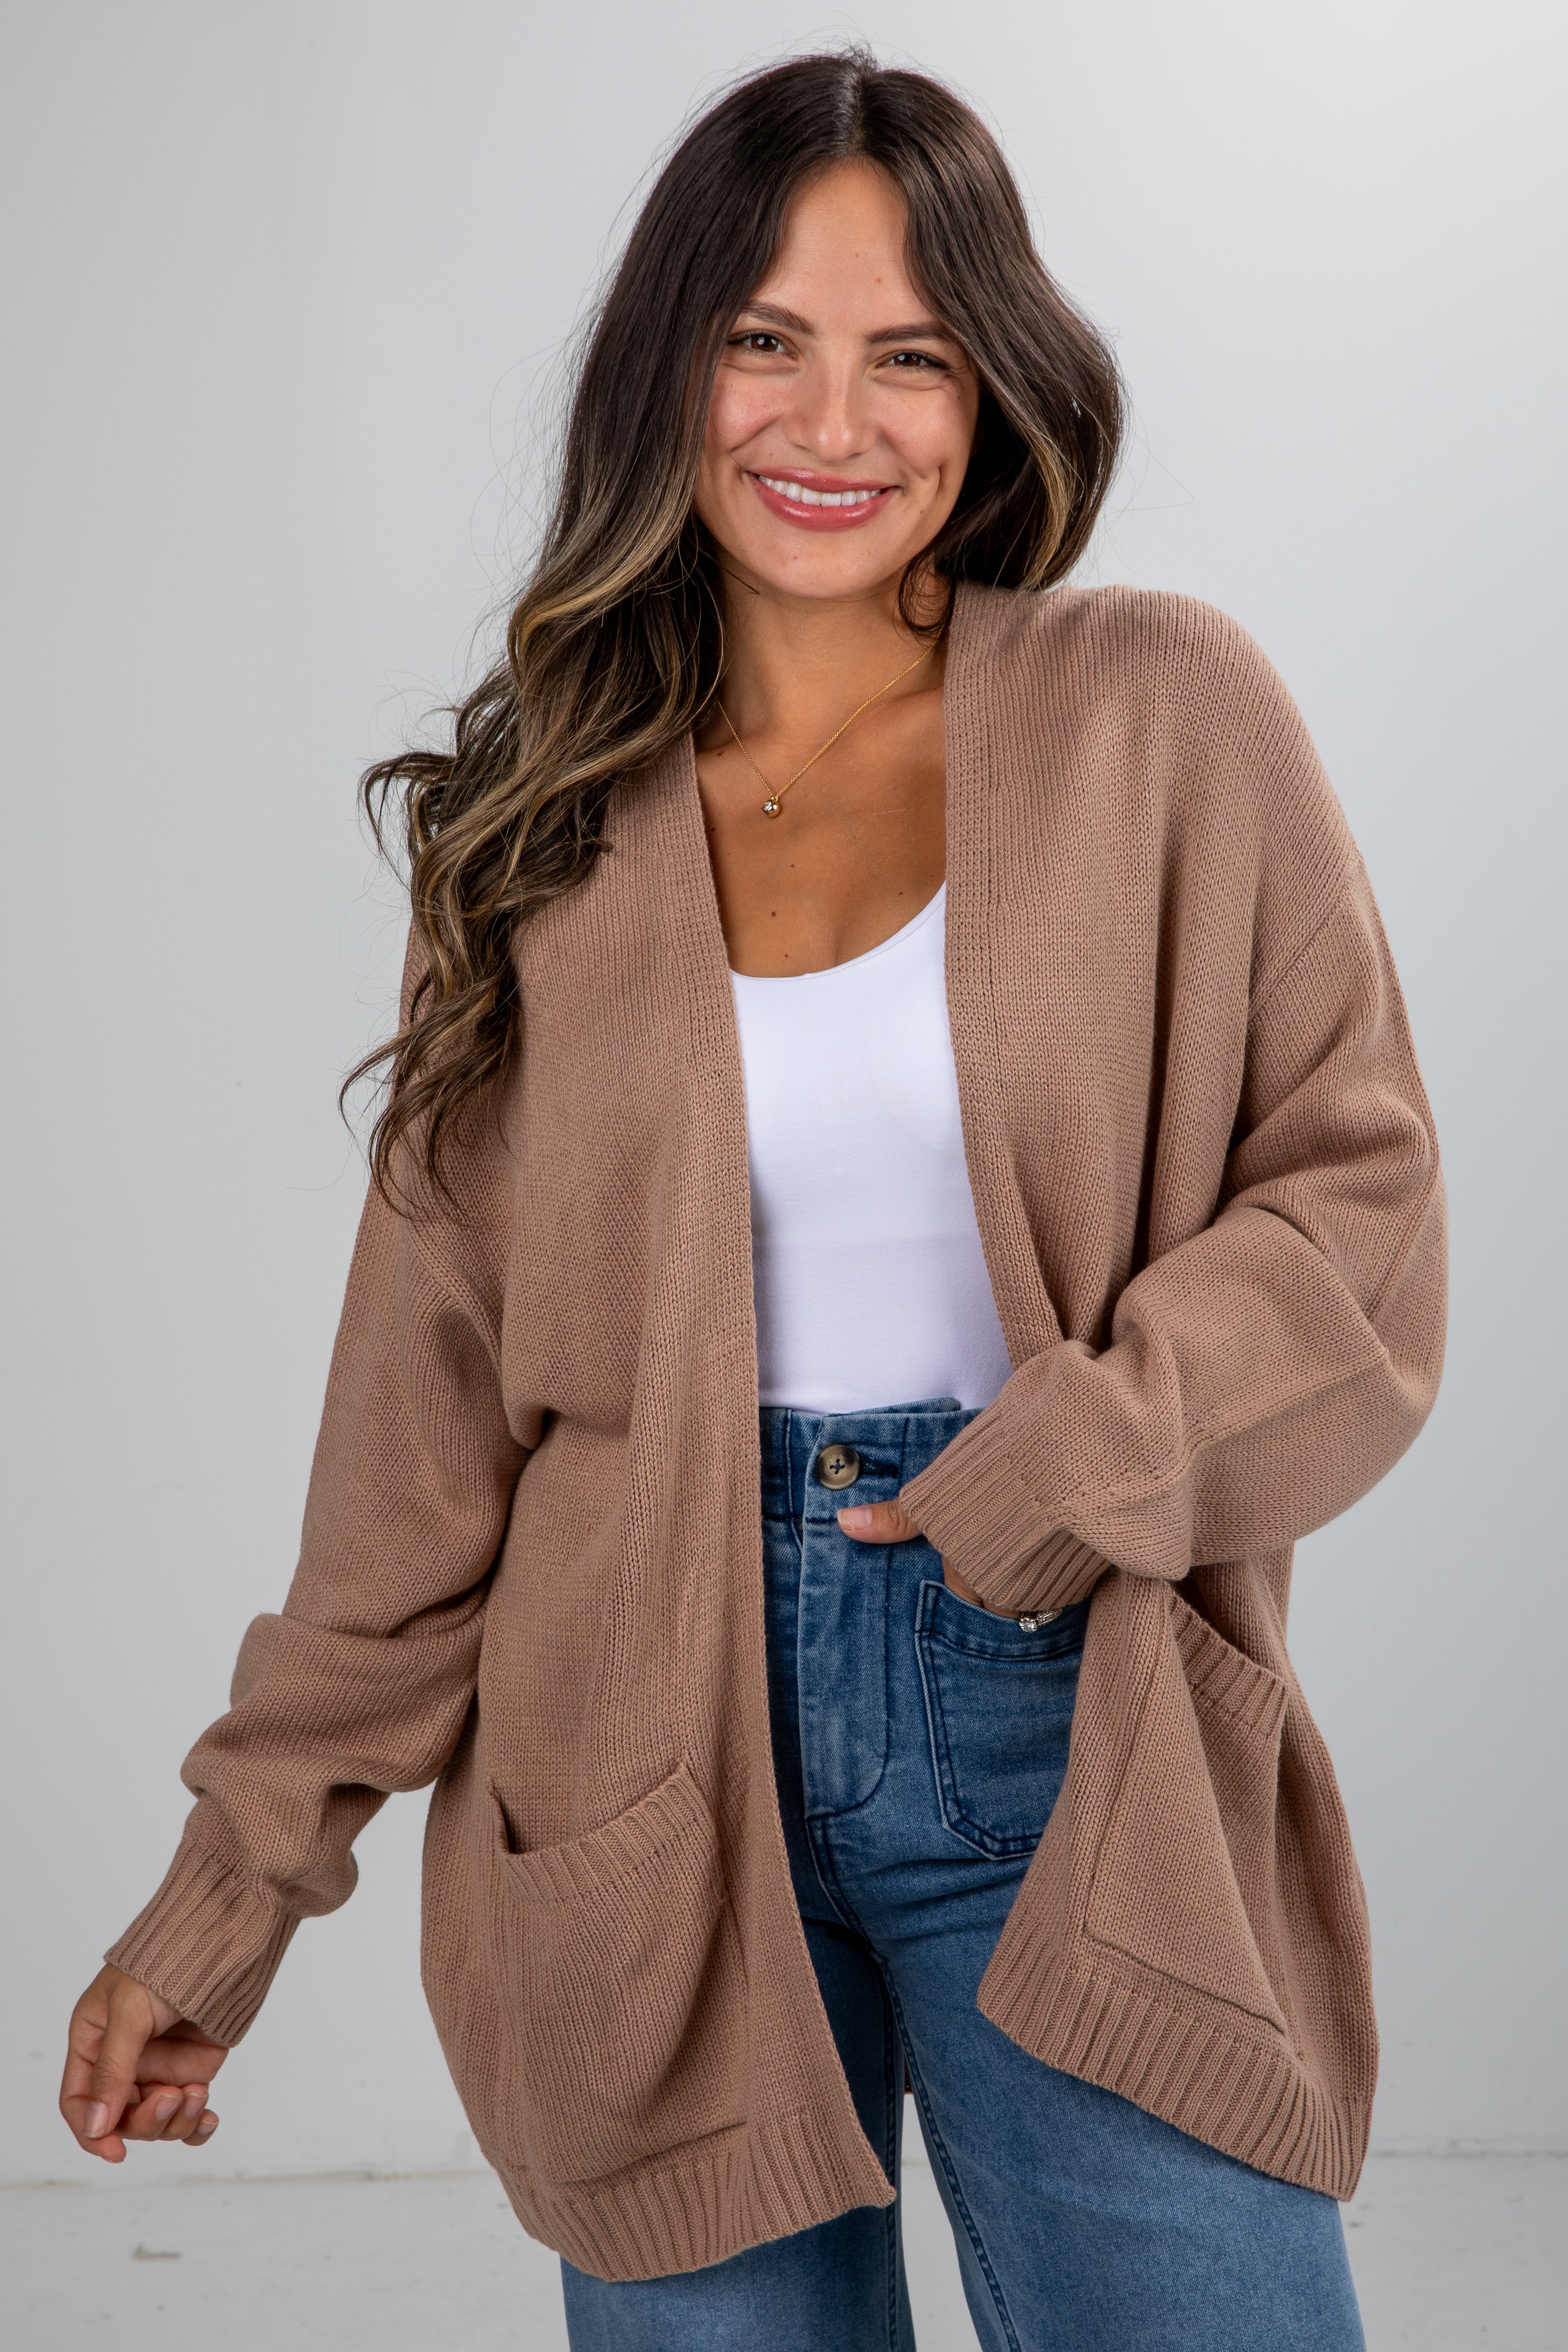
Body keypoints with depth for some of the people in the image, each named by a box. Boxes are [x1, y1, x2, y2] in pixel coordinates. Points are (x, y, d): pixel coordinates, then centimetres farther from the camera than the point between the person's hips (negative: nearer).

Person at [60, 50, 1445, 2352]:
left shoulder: (1163, 717, 1)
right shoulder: (553, 818, 6)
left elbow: (1359, 1207, 0)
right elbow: (432, 1381, 7)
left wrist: (1092, 1454, -17)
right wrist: (244, 1864, 6)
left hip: (1068, 1750, -1)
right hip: (663, 1771, 2)